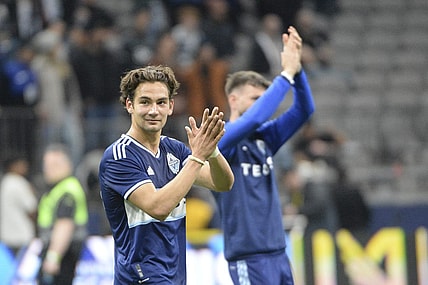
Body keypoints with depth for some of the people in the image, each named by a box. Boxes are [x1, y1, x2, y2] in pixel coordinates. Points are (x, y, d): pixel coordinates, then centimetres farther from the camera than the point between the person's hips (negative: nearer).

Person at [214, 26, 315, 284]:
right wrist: (287, 74, -20)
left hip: (278, 252, 8)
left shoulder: (264, 137, 13)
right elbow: (254, 118, -24)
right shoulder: (221, 139, -7)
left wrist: (296, 68, -9)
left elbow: (303, 110, 6)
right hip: (248, 257, -8)